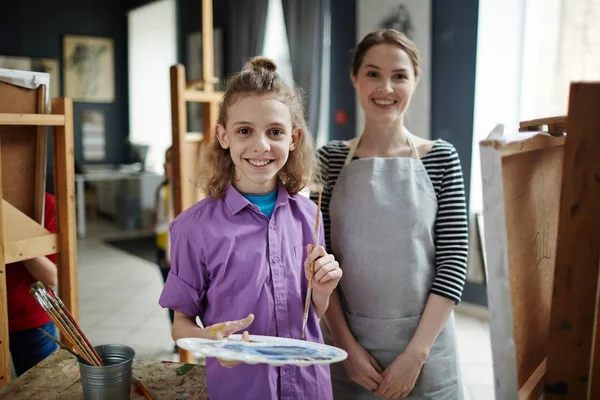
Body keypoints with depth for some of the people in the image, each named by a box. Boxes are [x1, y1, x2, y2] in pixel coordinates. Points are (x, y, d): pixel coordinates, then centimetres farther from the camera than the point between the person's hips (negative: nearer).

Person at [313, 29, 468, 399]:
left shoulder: (442, 159, -4)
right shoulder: (331, 160, -3)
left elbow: (453, 262, -6)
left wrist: (416, 353, -11)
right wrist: (347, 344, -9)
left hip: (424, 343, 0)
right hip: (348, 343, 1)